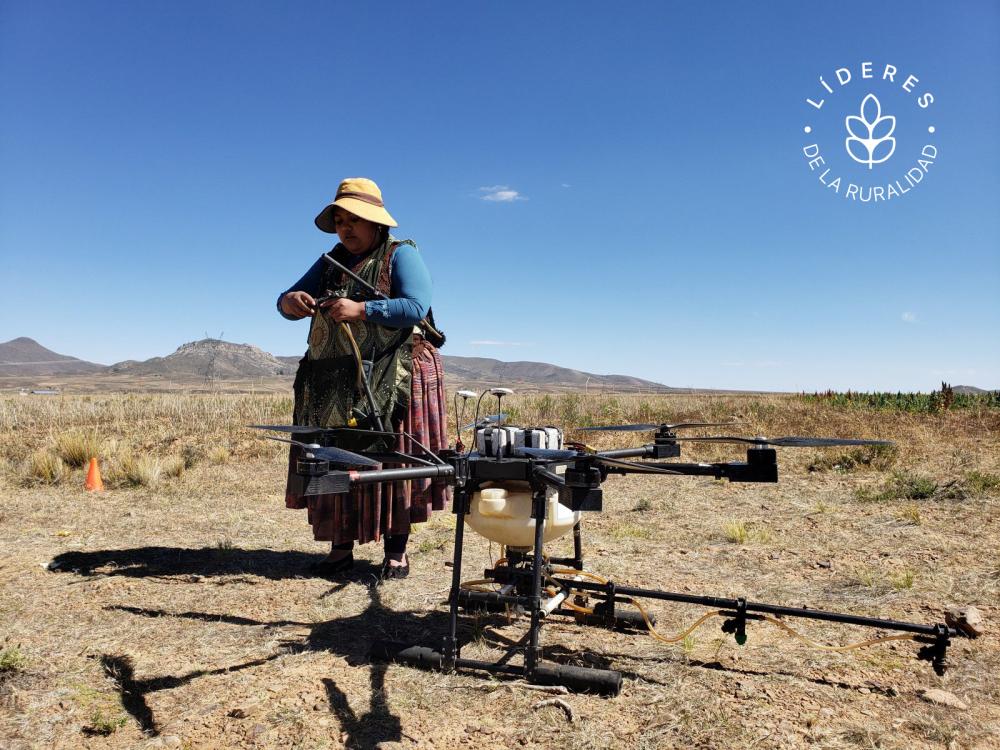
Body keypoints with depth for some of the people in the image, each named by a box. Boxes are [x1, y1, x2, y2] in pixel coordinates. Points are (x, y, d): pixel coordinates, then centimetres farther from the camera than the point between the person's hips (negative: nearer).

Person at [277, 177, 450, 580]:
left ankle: (396, 550, 4)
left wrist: (361, 310, -26)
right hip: (334, 382, 6)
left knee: (392, 461, -3)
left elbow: (416, 308, -16)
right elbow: (288, 298, 11)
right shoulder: (330, 262, 17)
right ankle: (341, 547, 13)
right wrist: (289, 302, -14)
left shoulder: (402, 255, -1)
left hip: (393, 379, -5)